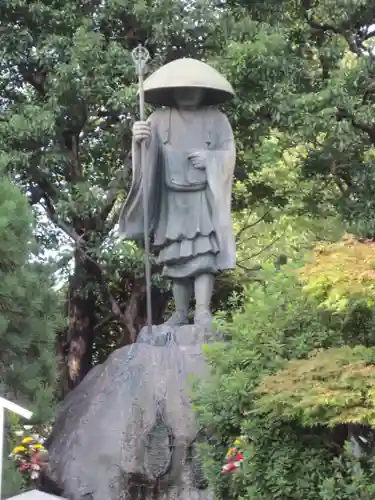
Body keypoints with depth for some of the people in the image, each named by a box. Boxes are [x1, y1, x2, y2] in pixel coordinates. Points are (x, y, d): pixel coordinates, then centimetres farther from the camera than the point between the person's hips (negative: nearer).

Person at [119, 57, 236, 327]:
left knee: (204, 252, -11)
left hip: (205, 199, -1)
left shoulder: (217, 119, 3)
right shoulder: (160, 120, 2)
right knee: (177, 256, 4)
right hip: (173, 200, 2)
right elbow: (147, 156, -11)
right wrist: (138, 140, -34)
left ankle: (203, 312, -14)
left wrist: (209, 158, -15)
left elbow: (229, 154, 5)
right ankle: (181, 313, 10)